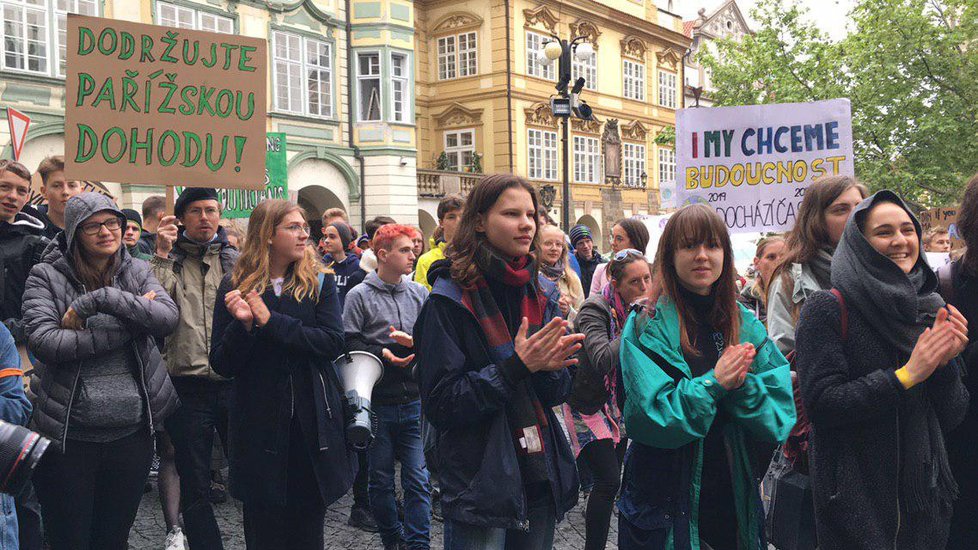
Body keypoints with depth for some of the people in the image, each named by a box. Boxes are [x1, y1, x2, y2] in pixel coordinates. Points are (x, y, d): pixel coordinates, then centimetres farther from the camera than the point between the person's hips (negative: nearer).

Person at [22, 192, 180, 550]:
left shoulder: (137, 272, 6)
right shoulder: (47, 276, -2)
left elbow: (169, 317, -11)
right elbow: (43, 340, -16)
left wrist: (100, 300, -20)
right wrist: (126, 326, -17)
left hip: (132, 429, 3)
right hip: (69, 433, -2)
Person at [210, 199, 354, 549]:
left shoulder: (320, 281, 2)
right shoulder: (235, 287, 0)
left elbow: (333, 343, -12)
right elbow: (222, 365, -2)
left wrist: (270, 321, -18)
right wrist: (242, 324, -20)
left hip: (313, 421, 1)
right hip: (259, 426, 0)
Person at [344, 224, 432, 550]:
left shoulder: (419, 294, 7)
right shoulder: (359, 296, -1)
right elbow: (349, 344, -6)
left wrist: (415, 342, -14)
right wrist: (382, 354, -18)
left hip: (414, 402, 2)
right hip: (377, 403, -1)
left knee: (418, 481, 0)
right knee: (381, 481, 11)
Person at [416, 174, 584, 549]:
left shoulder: (541, 294, 6)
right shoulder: (450, 299, -12)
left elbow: (557, 393, 9)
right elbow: (440, 405, -15)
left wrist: (549, 368, -14)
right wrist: (515, 367, -23)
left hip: (540, 479, 6)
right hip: (479, 486, -5)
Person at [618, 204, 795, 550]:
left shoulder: (745, 324, 4)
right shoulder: (648, 326, -10)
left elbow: (780, 414, -2)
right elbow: (645, 418, -18)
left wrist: (743, 384, -20)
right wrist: (713, 383, -24)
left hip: (734, 499, 4)